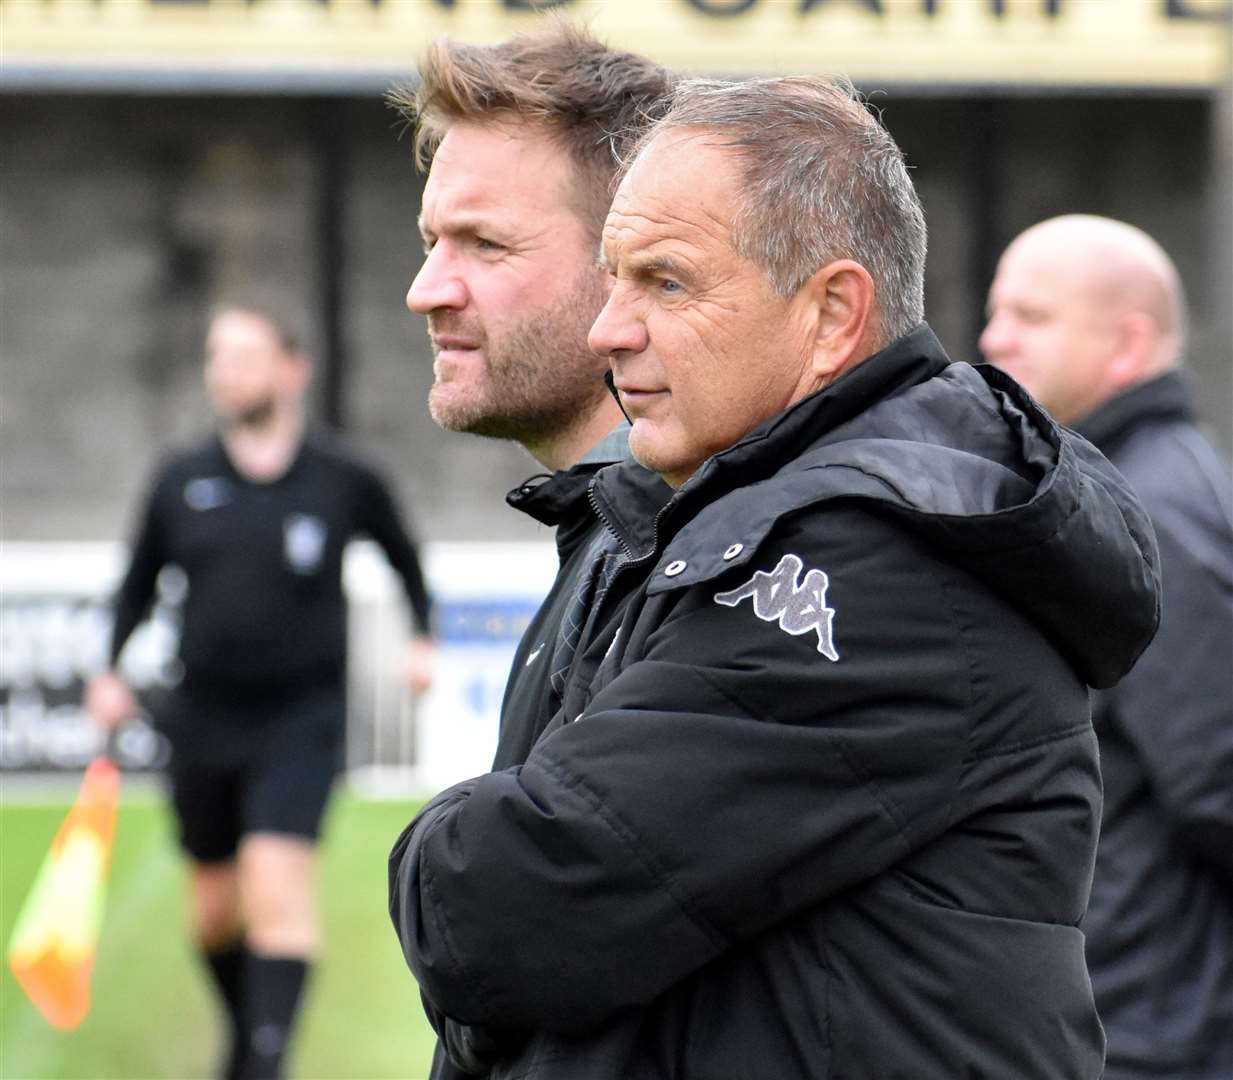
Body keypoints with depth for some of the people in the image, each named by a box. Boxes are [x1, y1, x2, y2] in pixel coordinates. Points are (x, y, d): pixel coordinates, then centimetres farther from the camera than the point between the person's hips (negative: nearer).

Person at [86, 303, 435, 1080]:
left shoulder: (345, 481, -2)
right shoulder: (182, 483, 4)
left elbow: (404, 557, 16)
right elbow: (140, 583, 17)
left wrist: (425, 638, 5)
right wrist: (112, 672, 8)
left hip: (301, 721, -3)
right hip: (204, 718, 3)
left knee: (277, 885, -19)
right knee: (215, 910, 10)